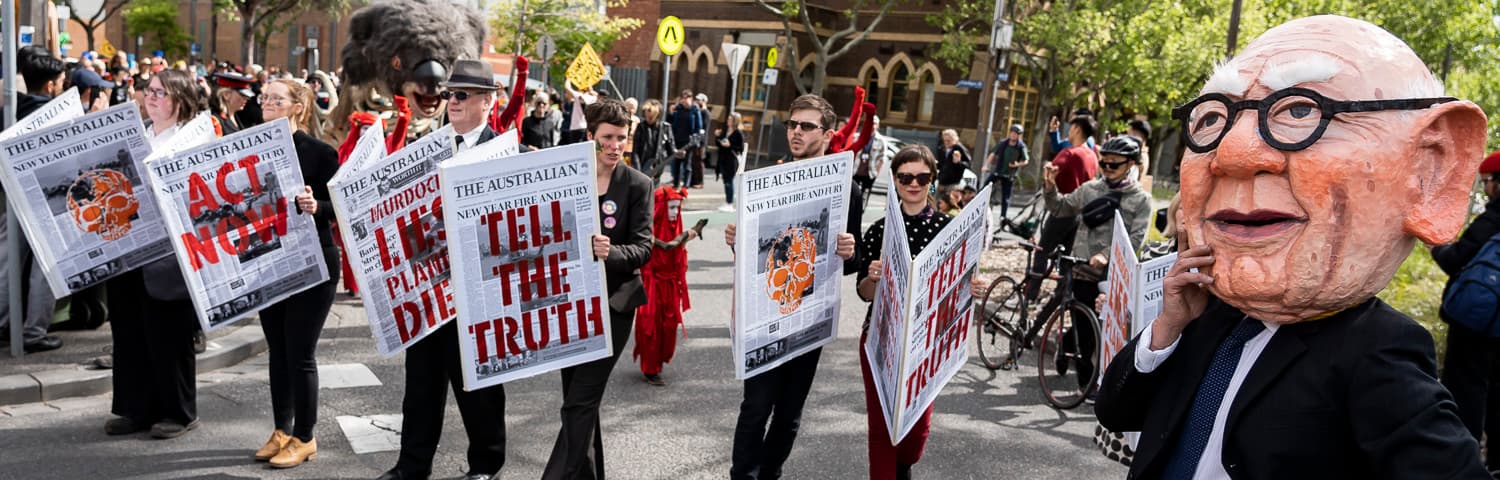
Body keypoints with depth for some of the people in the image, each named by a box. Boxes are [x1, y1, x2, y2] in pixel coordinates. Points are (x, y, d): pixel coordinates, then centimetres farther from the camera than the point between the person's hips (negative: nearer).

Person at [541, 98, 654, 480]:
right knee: (579, 401, 13)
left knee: (579, 405, -8)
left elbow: (643, 248, -12)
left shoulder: (638, 185, -5)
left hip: (612, 304, -4)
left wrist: (610, 252, -30)